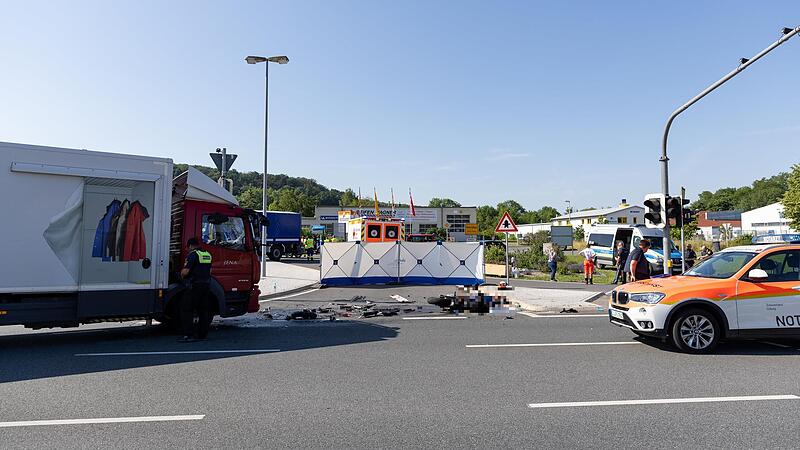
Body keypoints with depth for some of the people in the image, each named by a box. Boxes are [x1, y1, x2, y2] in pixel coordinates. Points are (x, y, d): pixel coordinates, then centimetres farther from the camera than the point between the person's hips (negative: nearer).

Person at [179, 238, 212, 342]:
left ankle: (189, 335, -7)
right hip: (207, 284, 8)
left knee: (186, 310, -2)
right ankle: (202, 334, 18)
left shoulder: (193, 254, -10)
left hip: (195, 285, -8)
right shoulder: (208, 254, 15)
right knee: (203, 310, 14)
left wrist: (182, 274, 4)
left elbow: (185, 271, -17)